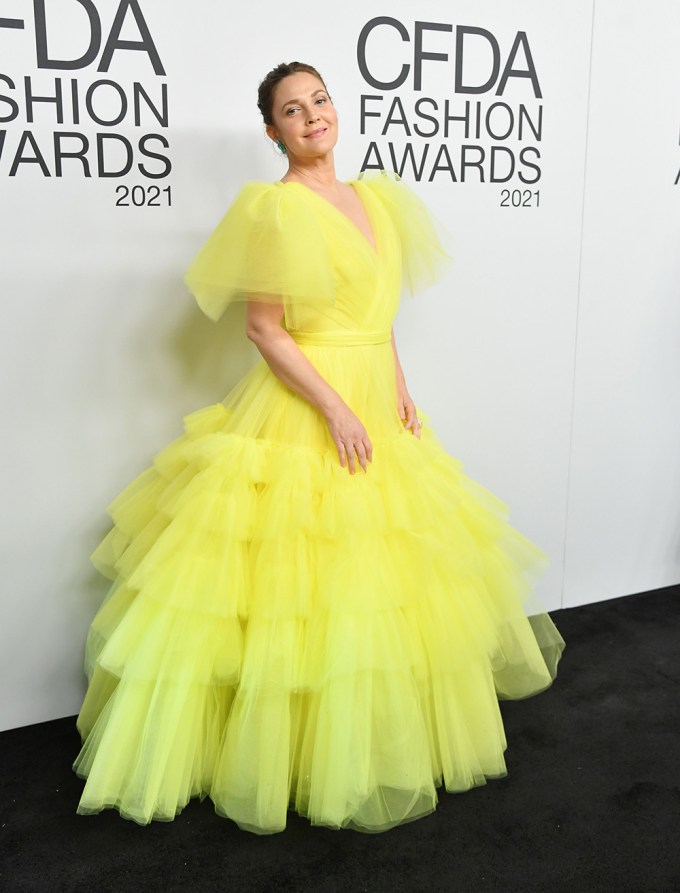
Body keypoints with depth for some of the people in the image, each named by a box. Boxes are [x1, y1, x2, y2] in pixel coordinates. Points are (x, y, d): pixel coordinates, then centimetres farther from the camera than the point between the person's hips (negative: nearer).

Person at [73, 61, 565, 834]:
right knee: (298, 588, -2)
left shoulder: (375, 197, 12)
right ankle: (276, 749, 18)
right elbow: (264, 329, -14)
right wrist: (334, 408, -19)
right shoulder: (273, 207, -11)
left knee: (387, 581, 17)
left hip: (375, 401, 8)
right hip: (301, 409, -8)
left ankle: (379, 736, 37)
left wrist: (398, 385, 8)